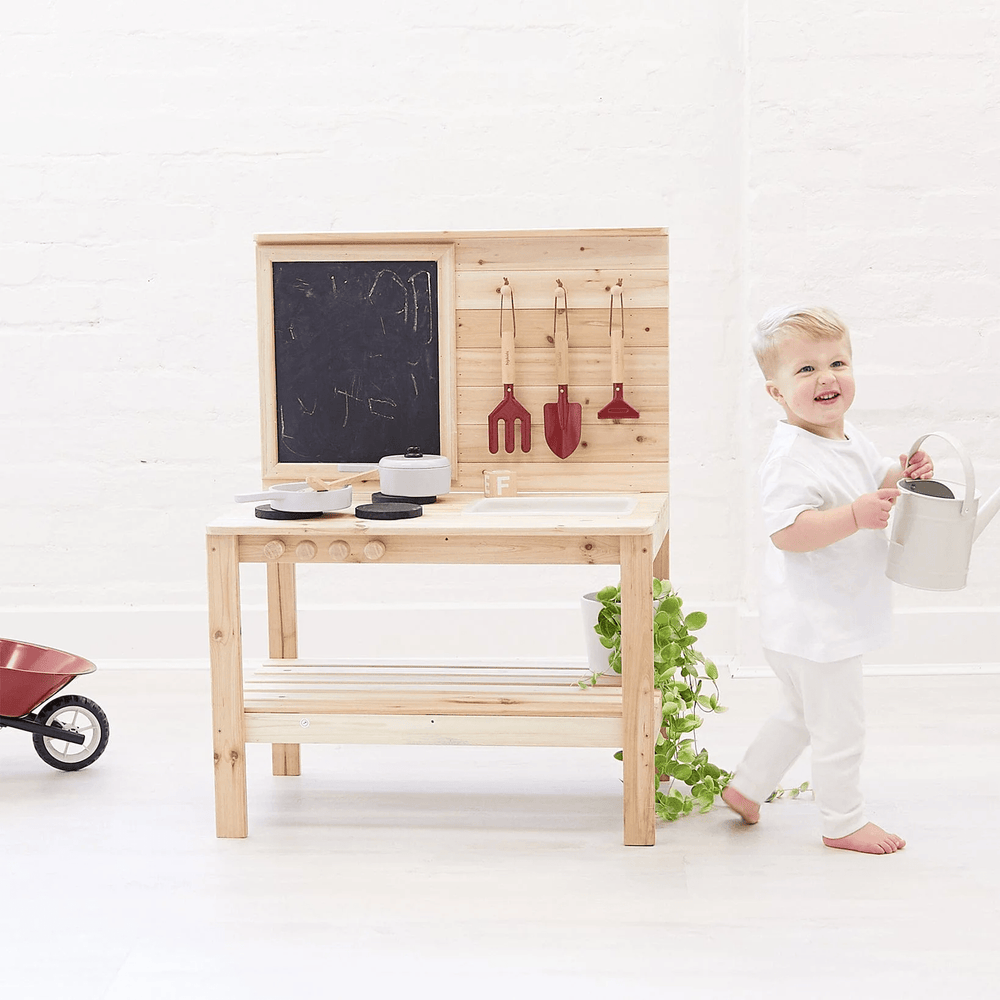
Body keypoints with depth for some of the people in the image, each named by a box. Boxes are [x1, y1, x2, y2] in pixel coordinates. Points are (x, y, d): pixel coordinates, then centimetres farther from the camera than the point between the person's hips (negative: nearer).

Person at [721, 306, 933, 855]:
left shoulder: (851, 438, 6)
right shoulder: (791, 455, -25)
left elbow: (874, 485, 22)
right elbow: (787, 530, -32)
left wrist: (903, 475, 1)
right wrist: (855, 515, -38)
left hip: (837, 617, 10)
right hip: (813, 620, -10)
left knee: (800, 712, 26)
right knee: (838, 727, 4)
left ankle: (745, 787, 41)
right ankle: (843, 822, 22)